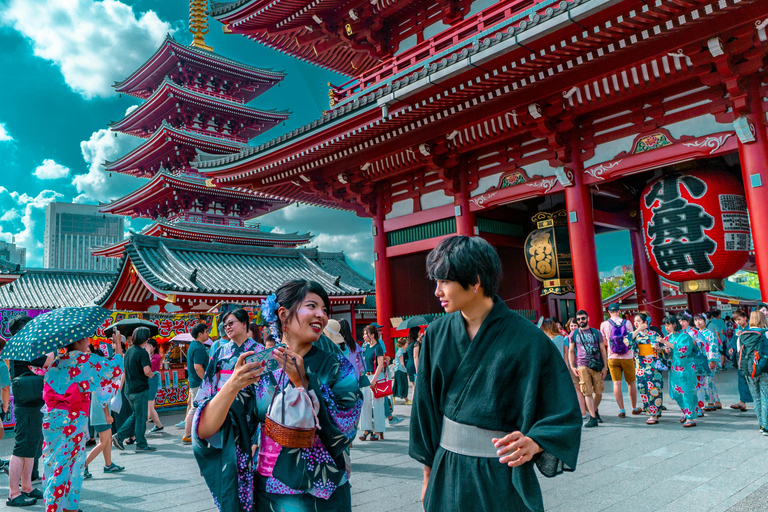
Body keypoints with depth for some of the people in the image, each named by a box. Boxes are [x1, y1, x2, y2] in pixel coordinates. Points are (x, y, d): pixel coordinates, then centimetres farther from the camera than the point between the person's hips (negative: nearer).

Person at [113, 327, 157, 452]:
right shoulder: (142, 353, -17)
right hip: (140, 389, -8)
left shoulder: (129, 350, 8)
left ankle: (119, 436, 14)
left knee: (136, 415, 21)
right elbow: (147, 371, -25)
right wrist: (151, 375, -4)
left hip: (129, 389, 8)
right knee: (141, 418, 2)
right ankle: (141, 445, 9)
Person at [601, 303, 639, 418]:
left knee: (617, 383, 0)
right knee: (631, 383, 13)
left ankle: (621, 410, -3)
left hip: (613, 357, -1)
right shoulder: (627, 322, -1)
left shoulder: (604, 324, -2)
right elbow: (632, 340, 8)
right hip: (627, 357, 1)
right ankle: (634, 408, 26)